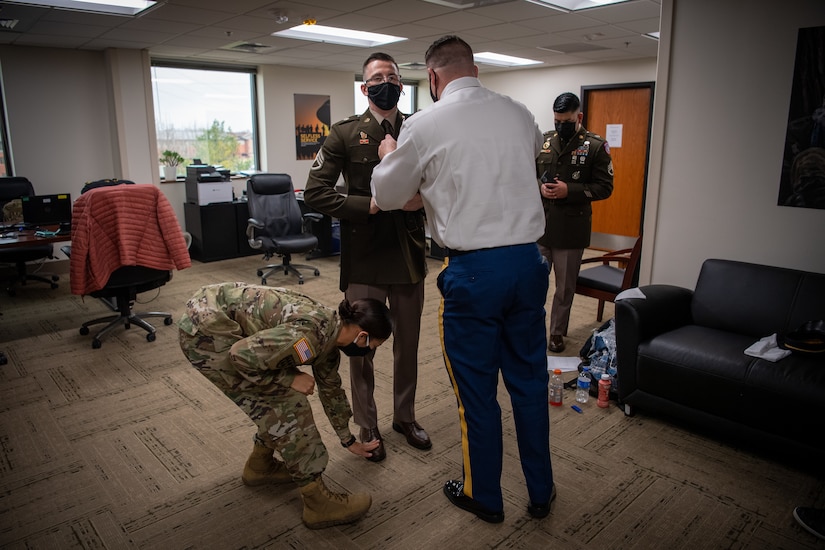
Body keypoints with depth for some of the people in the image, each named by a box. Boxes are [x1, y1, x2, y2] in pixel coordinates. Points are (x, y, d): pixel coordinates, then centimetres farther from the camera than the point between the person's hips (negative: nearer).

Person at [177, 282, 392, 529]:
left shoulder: (328, 335, 7)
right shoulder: (311, 333, -23)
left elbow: (331, 389, 22)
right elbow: (242, 355, -25)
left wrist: (349, 440, 34)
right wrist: (290, 379, -11)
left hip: (220, 321, 9)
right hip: (205, 327, -9)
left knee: (276, 397, 14)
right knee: (286, 400, -6)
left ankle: (260, 465, 35)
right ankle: (317, 501, 4)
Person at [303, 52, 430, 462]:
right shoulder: (345, 134, -1)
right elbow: (315, 191, -8)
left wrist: (422, 200, -12)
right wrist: (370, 205, -16)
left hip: (409, 254, 3)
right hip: (364, 258, -2)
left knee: (408, 344, 15)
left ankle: (405, 417, 36)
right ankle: (367, 428, 29)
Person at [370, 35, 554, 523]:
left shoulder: (424, 126, -7)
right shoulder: (520, 114, 6)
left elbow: (389, 196, 4)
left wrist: (389, 156, 25)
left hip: (473, 269, -5)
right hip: (528, 261, 5)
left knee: (477, 390, 12)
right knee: (530, 379, 18)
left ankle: (485, 497, 33)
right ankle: (541, 492, 36)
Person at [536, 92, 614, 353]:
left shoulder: (596, 145, -4)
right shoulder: (543, 141, 5)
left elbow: (605, 187, -5)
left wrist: (569, 191, -17)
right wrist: (539, 188, -9)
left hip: (571, 229, -2)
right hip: (539, 225, 2)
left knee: (565, 287, 11)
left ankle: (557, 332, 27)